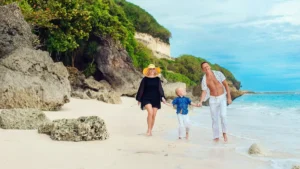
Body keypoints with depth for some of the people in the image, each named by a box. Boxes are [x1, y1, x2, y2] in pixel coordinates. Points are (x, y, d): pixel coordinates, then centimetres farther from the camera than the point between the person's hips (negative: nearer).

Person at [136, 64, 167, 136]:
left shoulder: (157, 79, 7)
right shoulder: (145, 79, 1)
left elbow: (160, 89, 5)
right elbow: (141, 89, 4)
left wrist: (162, 97, -8)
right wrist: (139, 99, 4)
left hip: (155, 99, 3)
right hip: (147, 98, -3)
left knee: (154, 115, 2)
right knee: (150, 112, -22)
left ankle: (150, 131, 17)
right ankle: (149, 130, -9)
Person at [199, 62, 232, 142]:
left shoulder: (218, 73, -9)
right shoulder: (204, 80, -2)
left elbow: (226, 85, -5)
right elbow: (204, 92, -1)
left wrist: (229, 97, -9)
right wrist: (200, 101, -19)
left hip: (222, 98, -2)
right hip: (213, 100, 2)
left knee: (223, 115, -21)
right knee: (215, 119, 3)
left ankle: (224, 133, 2)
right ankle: (216, 137, 16)